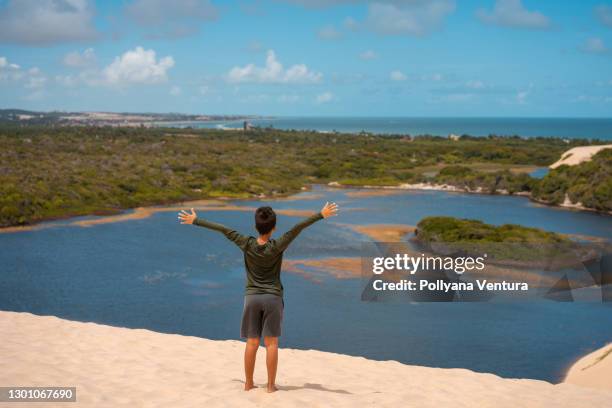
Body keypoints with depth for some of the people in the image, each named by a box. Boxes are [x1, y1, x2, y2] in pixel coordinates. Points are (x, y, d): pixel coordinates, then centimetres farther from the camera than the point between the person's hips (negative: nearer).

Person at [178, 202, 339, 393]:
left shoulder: (247, 244, -8)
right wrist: (321, 215, -20)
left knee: (251, 343, 8)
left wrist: (195, 220, 4)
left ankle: (248, 383, 15)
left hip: (252, 298, 2)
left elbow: (222, 229, -3)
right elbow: (298, 228, -18)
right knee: (271, 343, 3)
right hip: (273, 298, -2)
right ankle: (271, 385, 6)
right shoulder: (277, 246, -13)